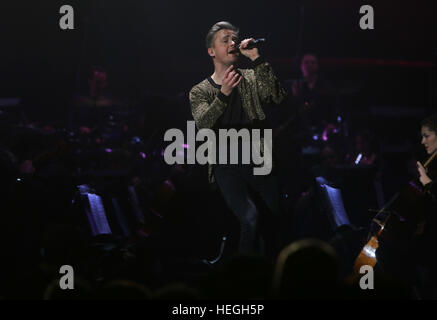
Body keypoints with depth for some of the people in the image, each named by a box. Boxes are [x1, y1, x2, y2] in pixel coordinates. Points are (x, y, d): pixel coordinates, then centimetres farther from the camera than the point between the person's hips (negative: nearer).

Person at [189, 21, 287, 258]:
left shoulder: (250, 79, 13)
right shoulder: (199, 92, 8)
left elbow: (276, 97, -6)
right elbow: (203, 124, -11)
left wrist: (256, 60, -11)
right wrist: (223, 94, -27)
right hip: (227, 165, -3)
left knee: (276, 218, 0)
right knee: (250, 218, -23)